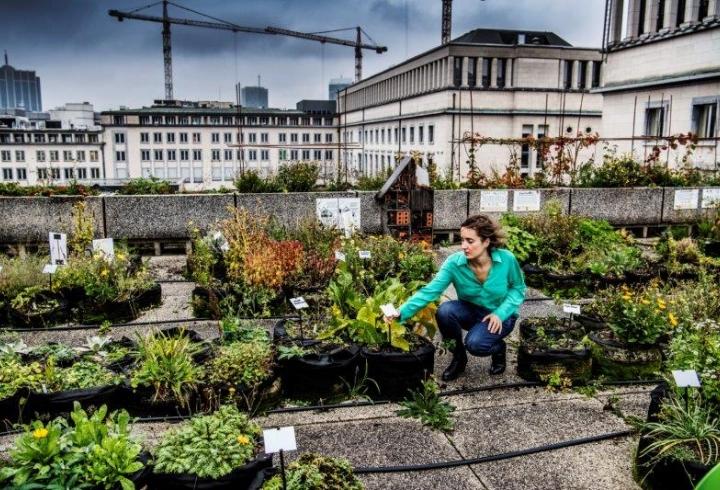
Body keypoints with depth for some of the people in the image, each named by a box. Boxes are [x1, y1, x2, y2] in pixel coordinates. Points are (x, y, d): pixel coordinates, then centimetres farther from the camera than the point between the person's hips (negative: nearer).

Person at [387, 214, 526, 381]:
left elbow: (518, 288, -6)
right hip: (471, 311, 3)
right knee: (445, 311, -29)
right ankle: (459, 356, -1)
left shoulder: (507, 259, -23)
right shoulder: (454, 262, -22)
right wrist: (402, 312, -45)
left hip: (499, 316, -2)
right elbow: (431, 290, -31)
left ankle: (499, 348, 9)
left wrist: (500, 313, -22)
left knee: (475, 343, -30)